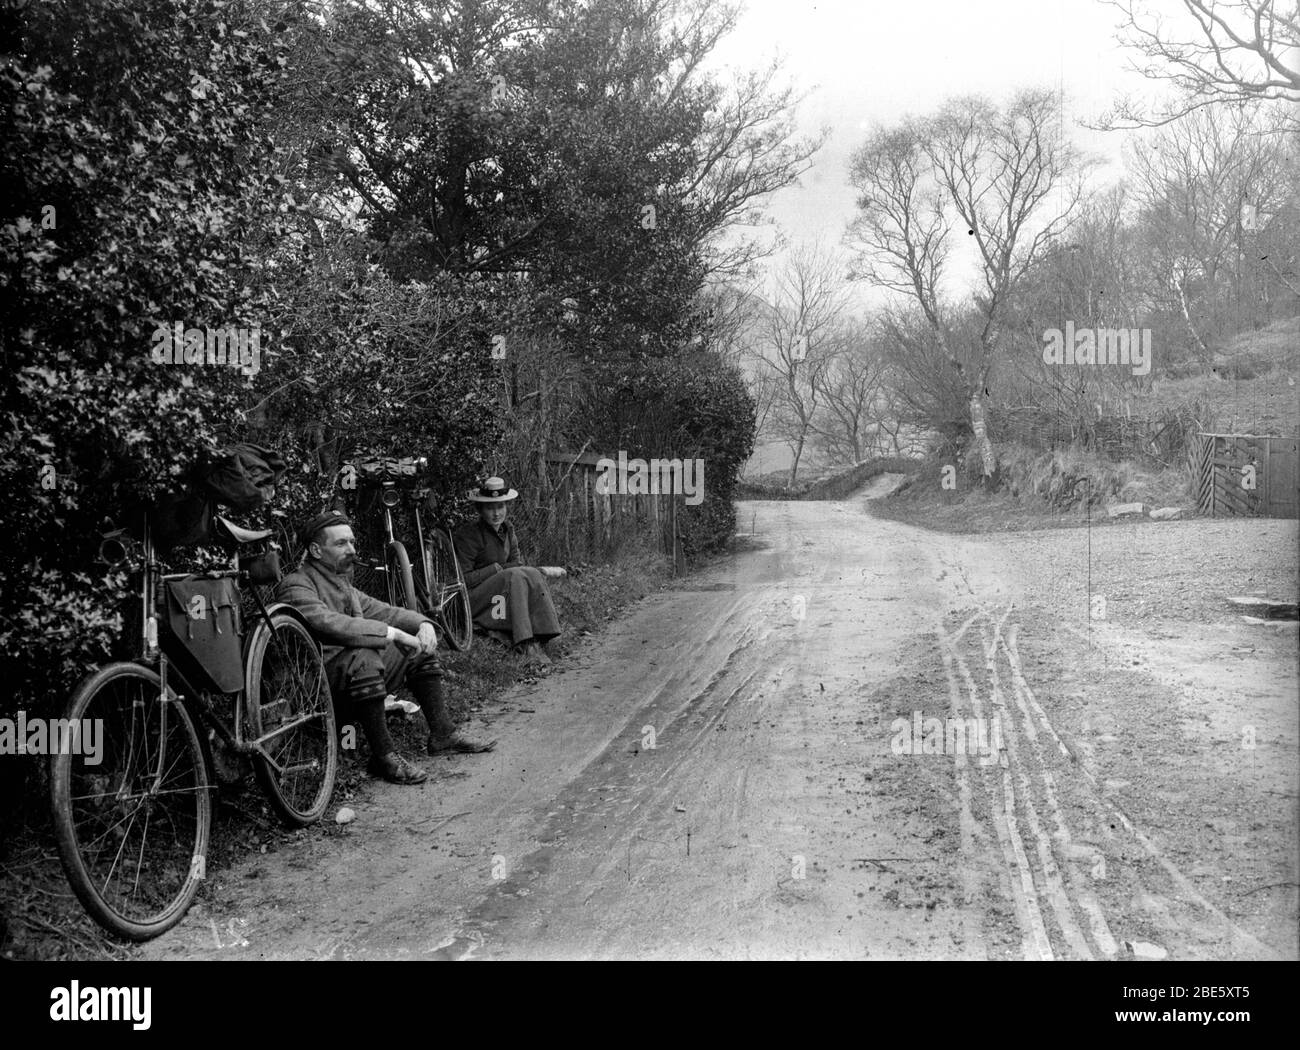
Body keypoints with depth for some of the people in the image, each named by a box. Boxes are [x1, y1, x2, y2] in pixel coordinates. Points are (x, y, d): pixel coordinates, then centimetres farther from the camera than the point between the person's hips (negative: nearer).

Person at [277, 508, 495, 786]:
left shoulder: (341, 582, 17)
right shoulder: (296, 586, -14)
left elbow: (381, 610, 17)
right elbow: (331, 624, -30)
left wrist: (422, 624, -3)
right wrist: (391, 633, -29)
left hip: (360, 667, 10)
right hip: (317, 679, -10)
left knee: (420, 650, 10)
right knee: (363, 657, -38)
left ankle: (442, 734, 10)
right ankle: (382, 756, -30)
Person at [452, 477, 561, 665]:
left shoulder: (508, 530, 11)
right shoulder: (468, 534, -11)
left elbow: (518, 564, 8)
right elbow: (463, 580, -15)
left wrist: (500, 569, -12)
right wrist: (494, 569, -13)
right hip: (471, 599, -6)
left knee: (533, 575, -21)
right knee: (515, 576, -31)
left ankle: (535, 641, -32)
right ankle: (526, 645, -36)